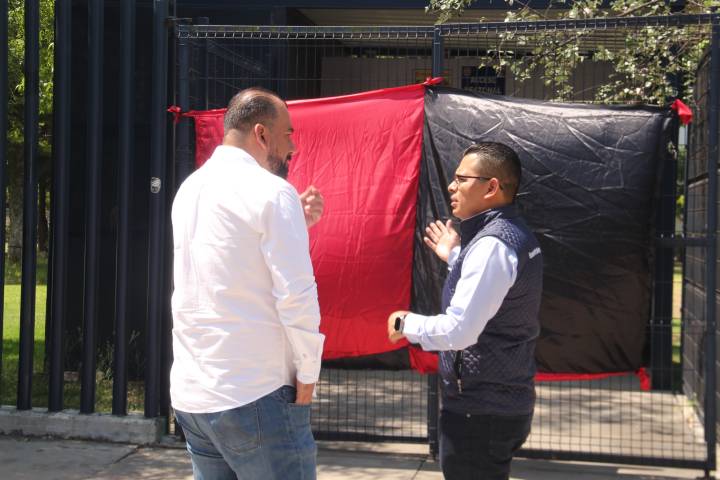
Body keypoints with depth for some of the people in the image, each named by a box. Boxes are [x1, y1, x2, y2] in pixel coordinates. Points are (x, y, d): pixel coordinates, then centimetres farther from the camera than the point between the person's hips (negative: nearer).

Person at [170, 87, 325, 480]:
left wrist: (296, 222, 14)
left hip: (189, 395, 8)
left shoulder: (190, 189, 12)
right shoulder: (271, 191, -12)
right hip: (254, 398, -8)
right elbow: (296, 296, -17)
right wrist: (308, 374, -6)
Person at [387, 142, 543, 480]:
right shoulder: (514, 234, 10)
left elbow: (458, 331, -26)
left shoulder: (492, 244, -22)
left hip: (480, 410, -10)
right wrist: (455, 257, 22)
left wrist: (406, 323, -10)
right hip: (505, 401, 10)